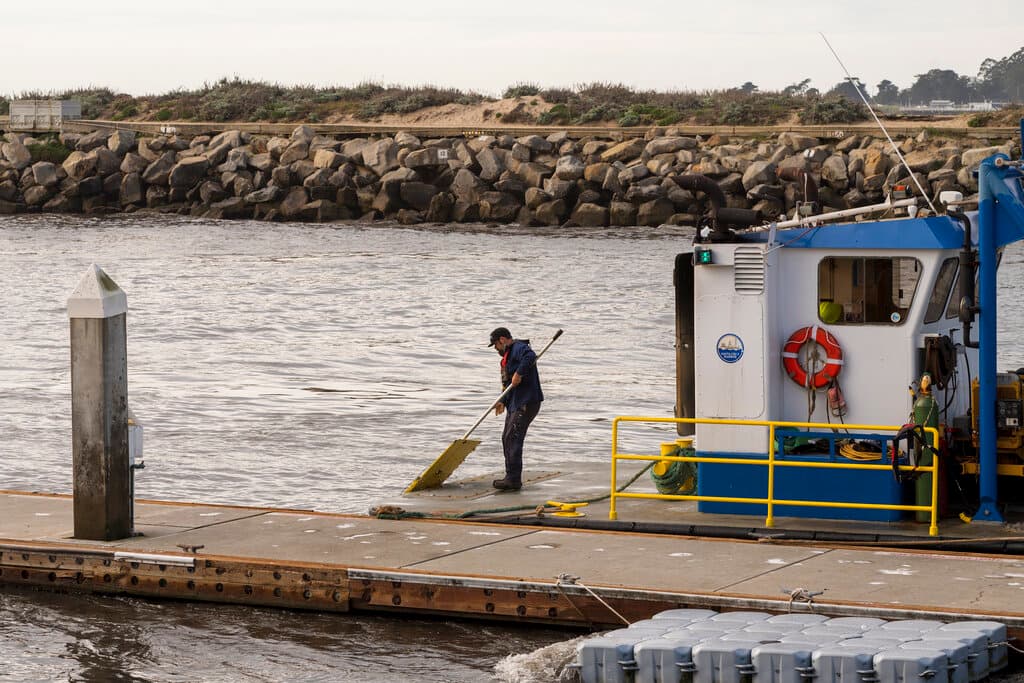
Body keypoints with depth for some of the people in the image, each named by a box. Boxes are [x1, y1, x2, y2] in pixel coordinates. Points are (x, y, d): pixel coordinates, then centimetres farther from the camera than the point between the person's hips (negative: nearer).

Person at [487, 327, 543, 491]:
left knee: (513, 438, -15)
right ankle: (512, 477, 22)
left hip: (526, 403, -11)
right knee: (507, 438, 15)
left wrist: (519, 374, -29)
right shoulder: (509, 354, 22)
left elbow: (530, 357, -35)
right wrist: (503, 402, 14)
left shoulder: (519, 348, -11)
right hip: (515, 403, 11)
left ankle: (513, 479, -16)